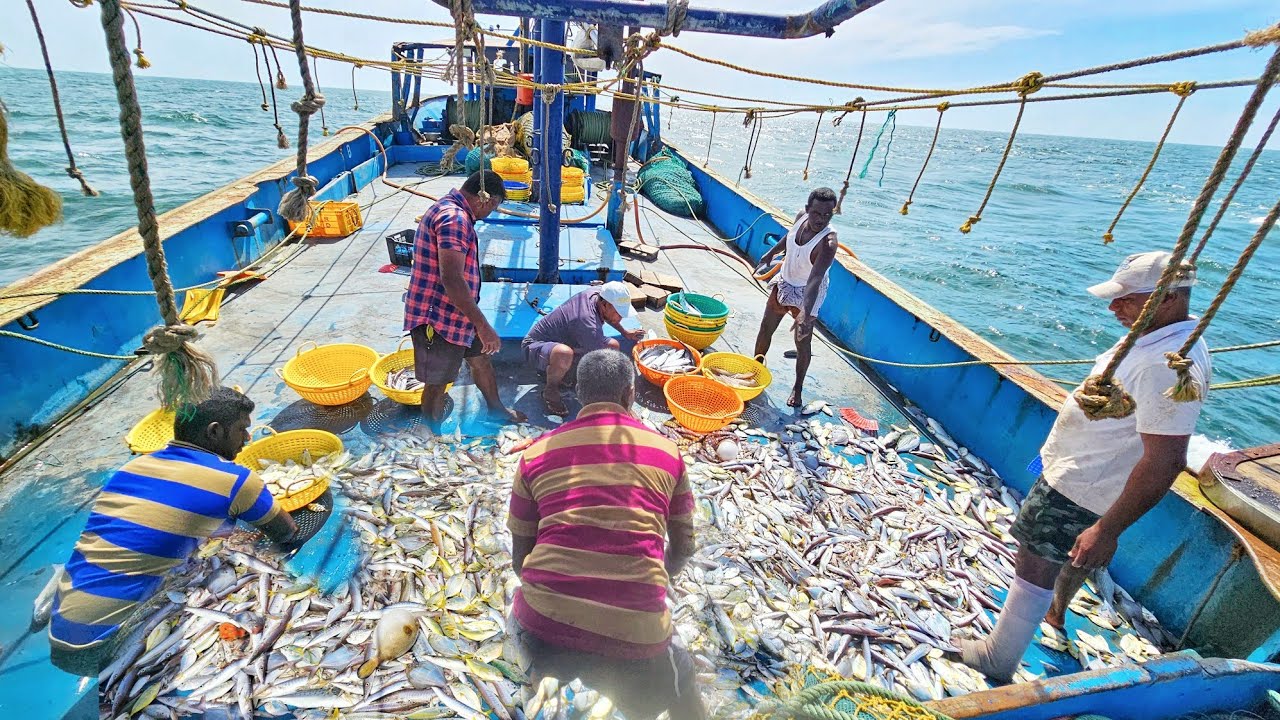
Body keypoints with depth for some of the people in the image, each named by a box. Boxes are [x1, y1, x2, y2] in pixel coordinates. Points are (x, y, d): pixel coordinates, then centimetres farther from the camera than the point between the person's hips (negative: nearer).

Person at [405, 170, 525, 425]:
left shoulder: (450, 209, 12)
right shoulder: (454, 218, -23)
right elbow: (451, 279, -33)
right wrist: (483, 325, -30)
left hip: (455, 312, 11)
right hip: (438, 317, -11)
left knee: (480, 359, 24)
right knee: (437, 383, 5)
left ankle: (496, 408, 44)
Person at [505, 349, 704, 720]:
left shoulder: (537, 452, 7)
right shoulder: (665, 451, 7)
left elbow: (520, 557, 13)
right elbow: (683, 547, 17)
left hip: (542, 630, 1)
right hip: (635, 638, 0)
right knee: (680, 674, 32)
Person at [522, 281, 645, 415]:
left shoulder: (597, 292, -10)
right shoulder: (587, 324, -36)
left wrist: (625, 332, 20)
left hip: (563, 340, 9)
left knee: (613, 346, 0)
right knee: (564, 354, -44)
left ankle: (559, 372, 10)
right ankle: (550, 391, -11)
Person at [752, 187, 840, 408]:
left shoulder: (828, 242, -34)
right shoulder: (801, 217, -16)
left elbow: (815, 280, -43)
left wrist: (805, 313, -53)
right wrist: (771, 253, 19)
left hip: (807, 293, -6)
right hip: (784, 283, 6)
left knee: (803, 342, 4)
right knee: (766, 328, 16)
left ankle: (798, 388, 22)